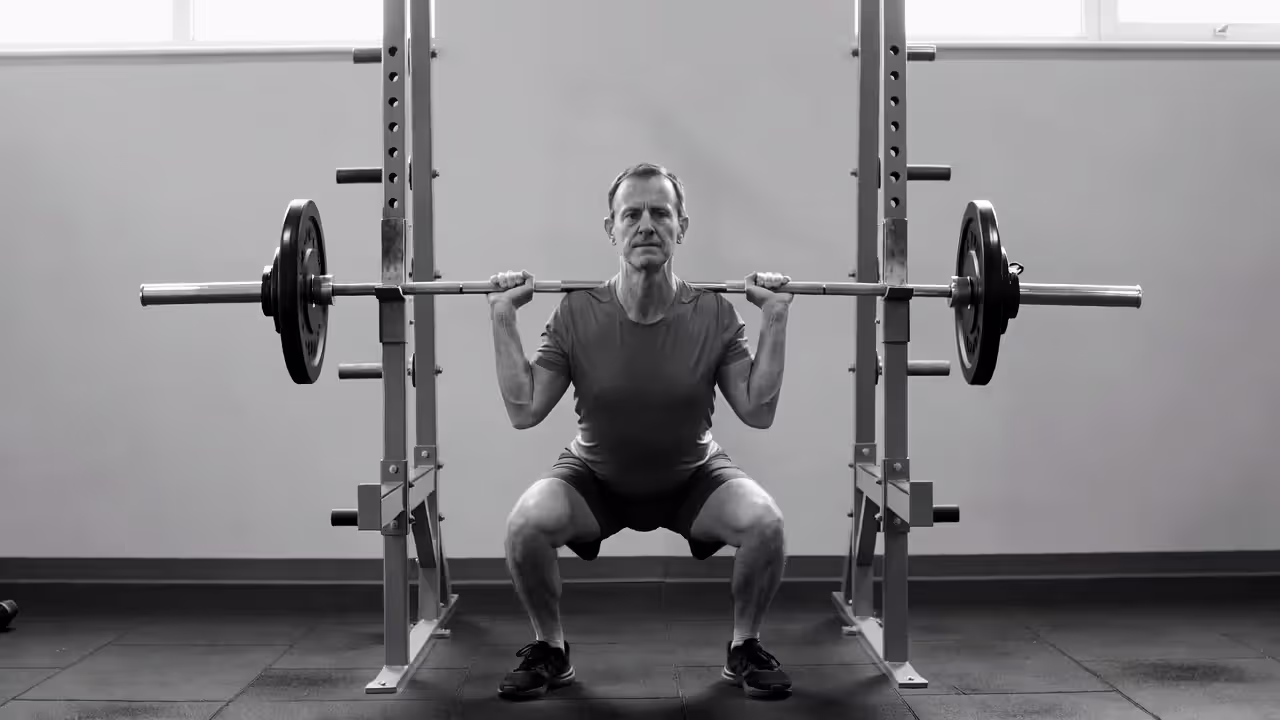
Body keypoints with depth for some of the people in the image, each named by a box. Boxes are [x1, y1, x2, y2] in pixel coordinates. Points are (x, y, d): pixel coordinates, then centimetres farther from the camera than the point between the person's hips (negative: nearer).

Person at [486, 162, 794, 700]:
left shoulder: (714, 314, -17)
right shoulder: (576, 314, -17)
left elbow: (758, 412, -15)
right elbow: (524, 411, -15)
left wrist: (774, 320, -21)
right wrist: (503, 320, -20)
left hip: (693, 476, 0)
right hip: (595, 477, 0)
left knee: (764, 522, -28)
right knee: (525, 524, -28)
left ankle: (744, 648, 0)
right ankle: (550, 651, 0)